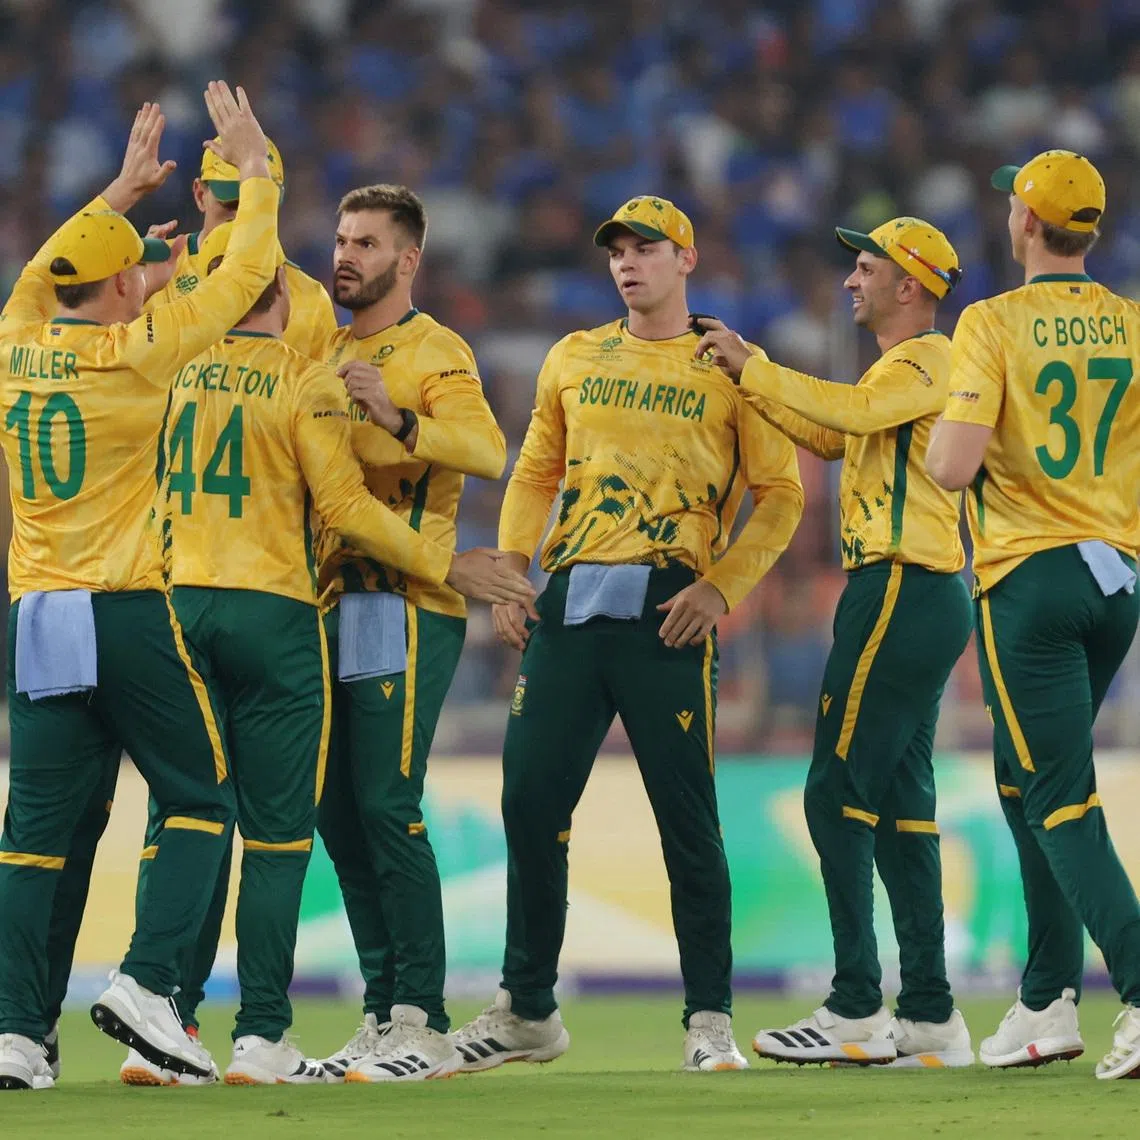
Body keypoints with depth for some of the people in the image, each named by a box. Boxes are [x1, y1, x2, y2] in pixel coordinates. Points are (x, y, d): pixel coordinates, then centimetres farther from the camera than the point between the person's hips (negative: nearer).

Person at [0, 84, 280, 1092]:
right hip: (130, 617, -5)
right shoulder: (134, 355, -9)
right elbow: (246, 274, -2)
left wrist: (125, 191, 36)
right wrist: (255, 167, 11)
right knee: (201, 800, 6)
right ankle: (147, 982, -10)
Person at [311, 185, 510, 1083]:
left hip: (407, 604, -8)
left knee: (387, 808, -13)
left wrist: (398, 417, -36)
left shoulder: (435, 352, -5)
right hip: (333, 604, 8)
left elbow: (488, 453, -20)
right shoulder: (325, 353, 19)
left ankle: (424, 1025, -13)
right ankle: (383, 1017, 13)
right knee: (339, 815, 7)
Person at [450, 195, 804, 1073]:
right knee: (531, 800, 2)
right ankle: (527, 1009, 13)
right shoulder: (574, 359, 17)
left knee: (687, 817, -6)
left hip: (666, 606, -4)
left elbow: (781, 492, 2)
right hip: (569, 600, 4)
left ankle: (711, 1020, -1)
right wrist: (509, 571, 5)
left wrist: (722, 586, -10)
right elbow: (535, 474, 20)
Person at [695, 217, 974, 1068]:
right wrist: (744, 368, 15)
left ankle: (857, 1011, -14)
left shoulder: (928, 360, -8)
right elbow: (830, 438, 22)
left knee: (839, 795, -12)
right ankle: (930, 1016, 10)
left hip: (902, 591, -11)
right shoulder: (901, 370, 24)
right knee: (898, 806, 10)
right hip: (918, 599, 11)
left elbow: (852, 411, -25)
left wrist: (751, 367, -18)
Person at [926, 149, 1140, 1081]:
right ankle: (1049, 1003, 21)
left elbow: (955, 466, -18)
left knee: (1061, 802, -7)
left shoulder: (994, 323, -10)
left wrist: (937, 437, 4)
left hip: (1029, 575, -6)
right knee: (1029, 779, 20)